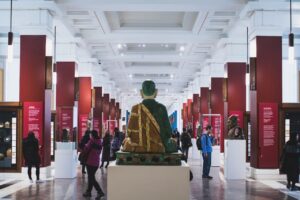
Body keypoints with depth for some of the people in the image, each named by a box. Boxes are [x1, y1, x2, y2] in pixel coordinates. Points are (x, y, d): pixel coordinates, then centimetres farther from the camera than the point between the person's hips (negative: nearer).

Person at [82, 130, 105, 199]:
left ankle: (100, 191, -15)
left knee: (91, 178, -4)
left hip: (90, 162, -7)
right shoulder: (99, 142, 7)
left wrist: (85, 145, 7)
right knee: (91, 177, 18)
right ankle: (88, 191, 26)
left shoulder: (91, 141, -14)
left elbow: (86, 149, -12)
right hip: (96, 162, 7)